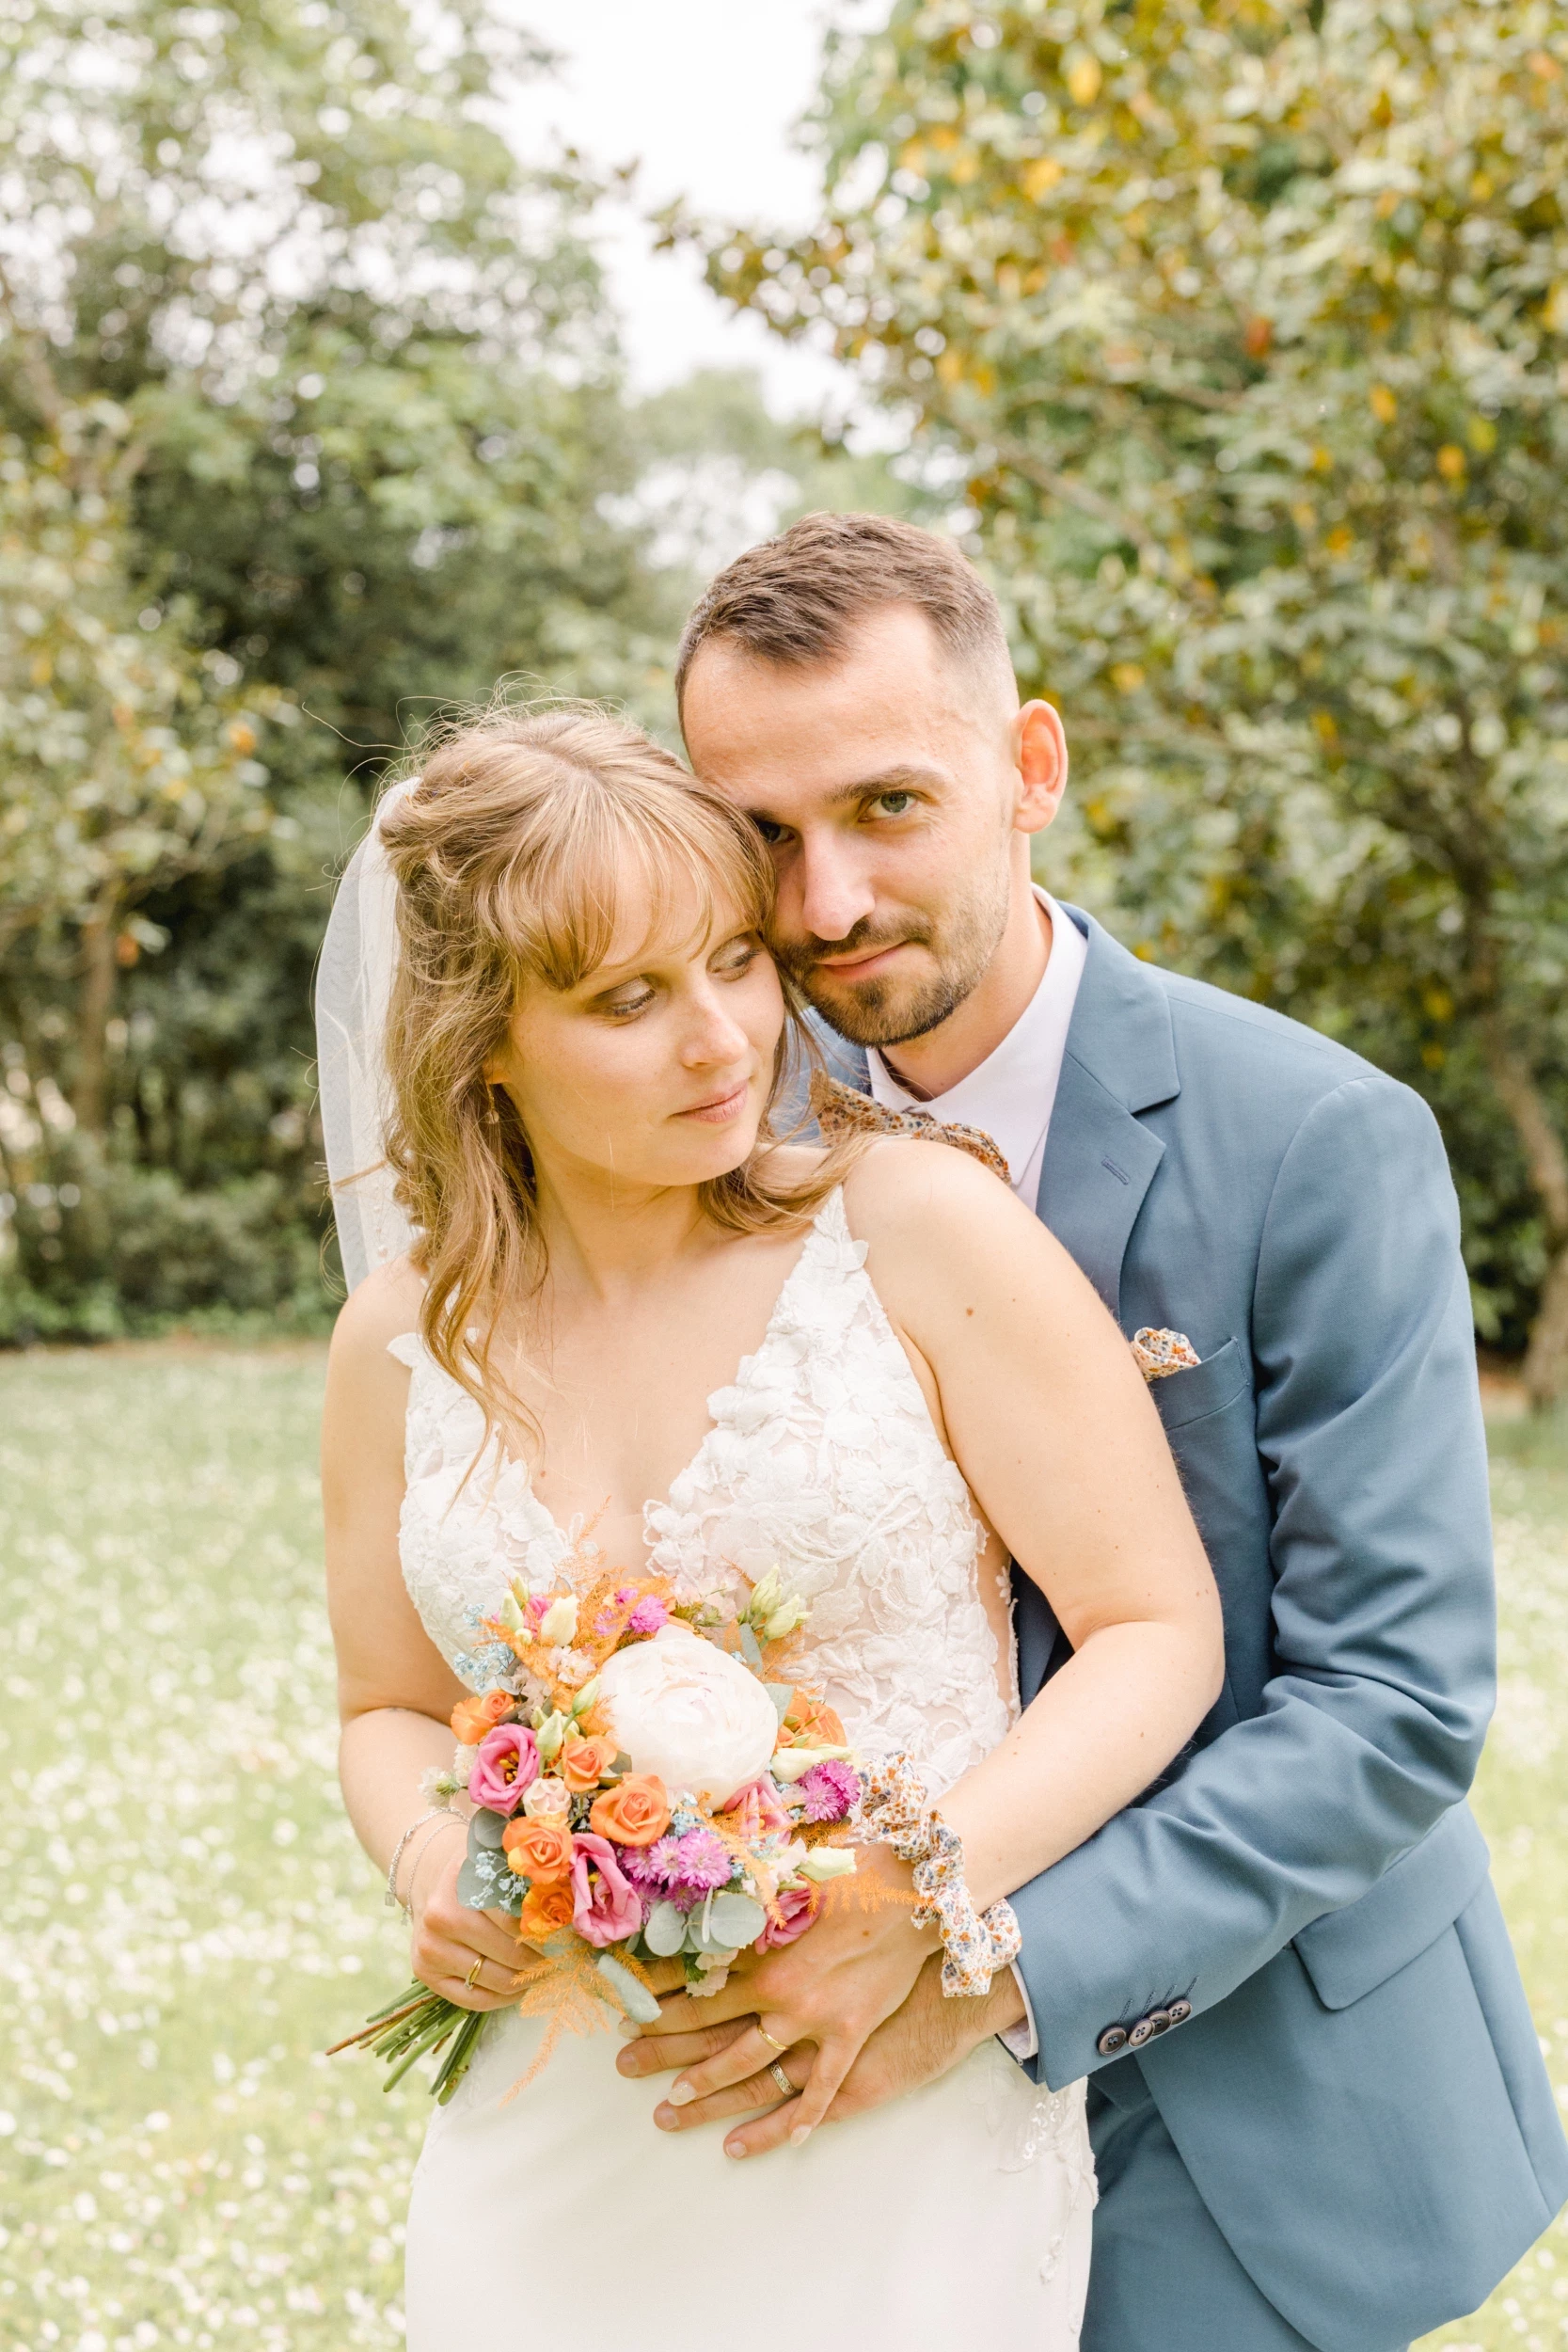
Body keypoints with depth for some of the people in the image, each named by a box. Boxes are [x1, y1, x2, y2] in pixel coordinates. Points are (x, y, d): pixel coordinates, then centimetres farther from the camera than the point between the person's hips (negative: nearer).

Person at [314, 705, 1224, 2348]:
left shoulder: (922, 1230, -10)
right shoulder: (401, 1342, 1)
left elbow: (1159, 1627, -8)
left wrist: (916, 1901, -19)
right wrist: (425, 1861, -7)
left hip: (904, 2134, -3)